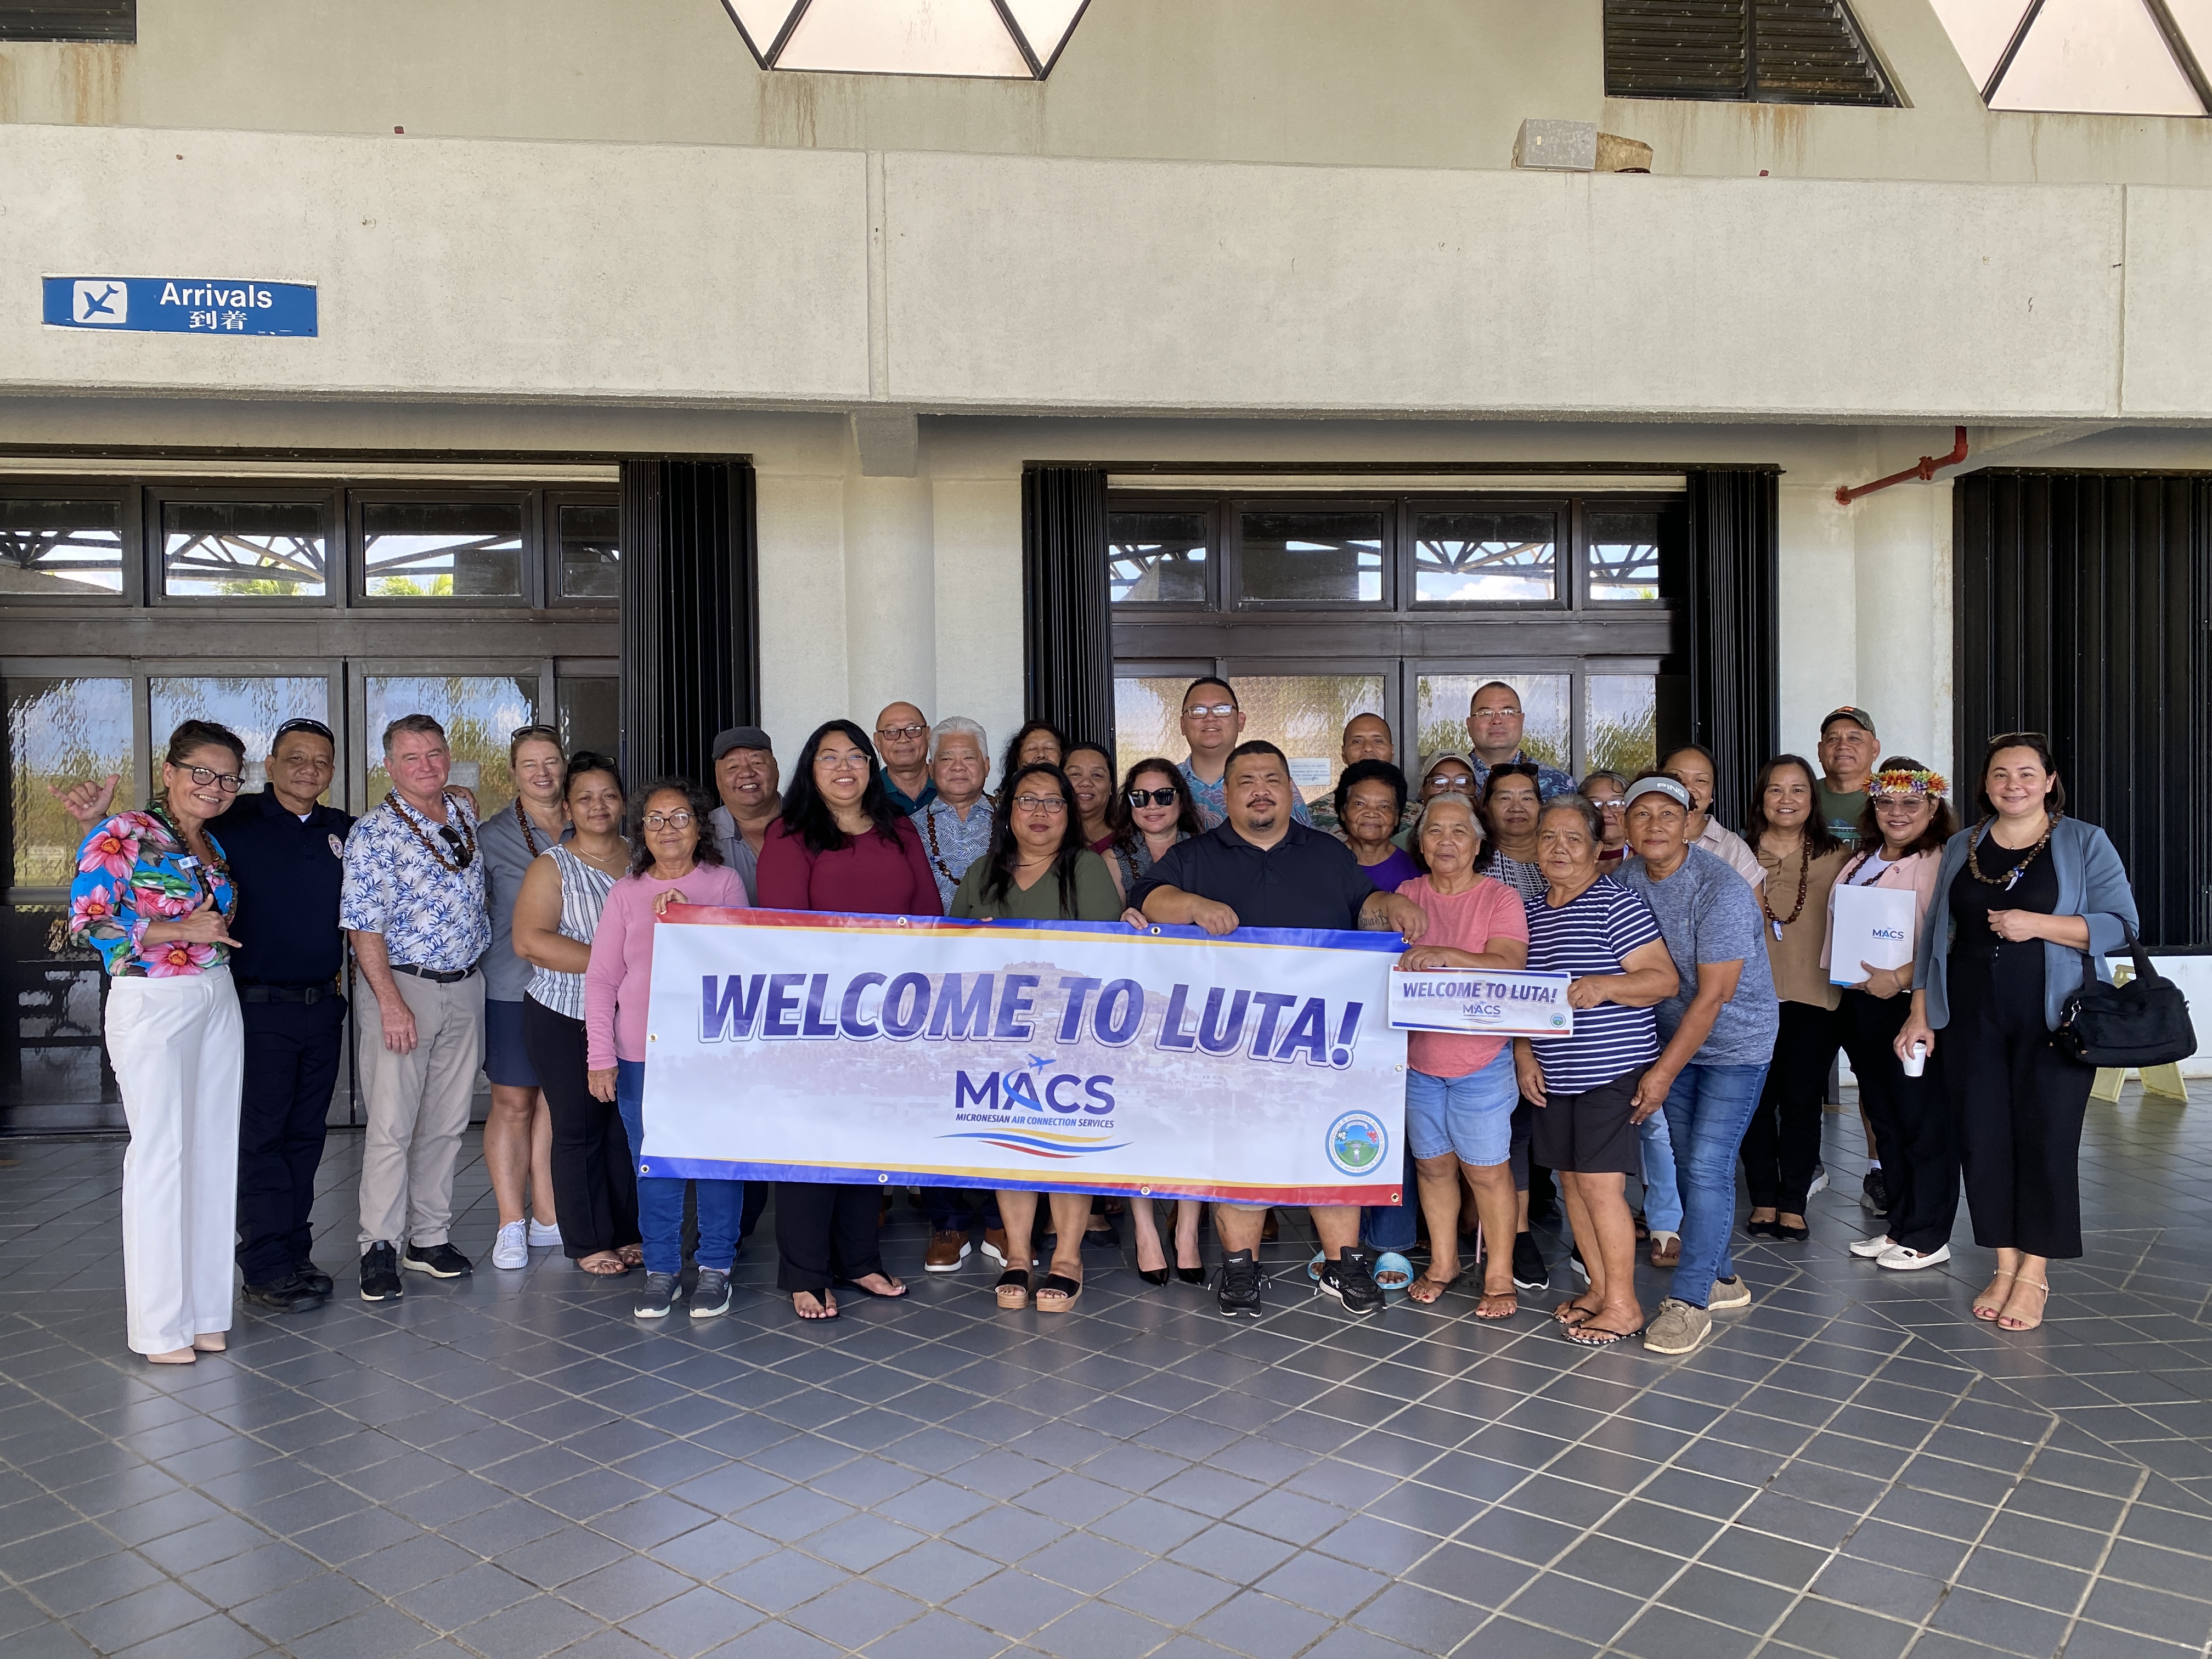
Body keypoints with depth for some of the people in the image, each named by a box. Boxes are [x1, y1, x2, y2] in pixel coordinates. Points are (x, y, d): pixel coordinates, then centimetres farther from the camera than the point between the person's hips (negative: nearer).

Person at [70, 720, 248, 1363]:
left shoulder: (212, 846, 13)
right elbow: (88, 919, -14)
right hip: (151, 1004, -7)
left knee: (214, 1152, 8)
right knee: (161, 1154, -4)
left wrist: (217, 929, 6)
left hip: (218, 1003, 7)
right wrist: (183, 930, -15)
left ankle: (203, 1309, 17)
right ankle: (160, 1324, 6)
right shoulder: (123, 835, -7)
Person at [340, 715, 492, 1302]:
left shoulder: (466, 815, 9)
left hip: (466, 989, 6)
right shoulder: (374, 832, -9)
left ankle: (430, 1238, 20)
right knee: (391, 1125, -3)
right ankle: (380, 1248, 7)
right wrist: (391, 1001, -18)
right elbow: (364, 925, -13)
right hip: (403, 987, -6)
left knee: (446, 1122, 10)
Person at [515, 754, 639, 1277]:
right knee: (579, 1127, 3)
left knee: (628, 1123, 6)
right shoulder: (553, 867, -3)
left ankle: (628, 1232, 20)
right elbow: (530, 941, -14)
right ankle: (588, 1243, 14)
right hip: (566, 1018, -3)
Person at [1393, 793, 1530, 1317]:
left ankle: (1499, 1277, 15)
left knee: (1487, 1169, 2)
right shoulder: (1406, 896, 7)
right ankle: (1443, 1264, 28)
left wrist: (1447, 955, -31)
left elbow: (1509, 966, -18)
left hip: (1481, 1060, -3)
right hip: (1418, 1057, 3)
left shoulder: (1501, 899, -4)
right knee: (1432, 1164, 13)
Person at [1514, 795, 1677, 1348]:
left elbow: (1665, 979, -12)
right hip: (1553, 1073, 7)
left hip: (1612, 1068, -7)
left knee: (1600, 1181, -7)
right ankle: (1599, 1287, 25)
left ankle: (1624, 1304, 6)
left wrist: (1602, 985, -27)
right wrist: (1523, 1052, 3)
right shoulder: (1529, 911, 11)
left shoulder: (1617, 903, -9)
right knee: (1571, 1179, 11)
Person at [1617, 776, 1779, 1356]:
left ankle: (1689, 1300, -3)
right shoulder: (1625, 879, -3)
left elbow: (1712, 997, -23)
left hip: (1735, 1042, -6)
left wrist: (1663, 1073, -21)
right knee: (1687, 1162, 10)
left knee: (1708, 1166, -10)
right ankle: (1721, 1278, 26)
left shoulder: (1721, 891, -23)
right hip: (1674, 1036, 6)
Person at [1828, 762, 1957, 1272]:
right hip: (1861, 1007, 9)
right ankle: (1899, 1227, 26)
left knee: (1924, 1123, 1)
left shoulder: (1943, 862, -12)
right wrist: (1849, 989, 16)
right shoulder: (1861, 862, 15)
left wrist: (1901, 977, -26)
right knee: (1886, 1120, 15)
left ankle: (1928, 1239, 11)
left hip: (1913, 1006, -9)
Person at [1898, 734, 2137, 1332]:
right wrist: (1920, 1013, 9)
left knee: (2045, 1138, -2)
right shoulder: (1960, 848, 12)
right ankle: (2004, 1266, 15)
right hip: (1972, 1018, 3)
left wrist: (2037, 924, -19)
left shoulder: (2083, 843, 1)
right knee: (1982, 1140, 3)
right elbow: (1935, 934, 13)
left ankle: (2034, 1273, 11)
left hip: (2052, 1019, -3)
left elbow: (2121, 925, -6)